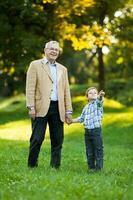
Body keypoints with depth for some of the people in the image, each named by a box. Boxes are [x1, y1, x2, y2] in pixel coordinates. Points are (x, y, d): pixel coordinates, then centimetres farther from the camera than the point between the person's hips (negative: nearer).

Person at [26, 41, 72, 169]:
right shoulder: (35, 65, 6)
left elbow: (66, 91, 17)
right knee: (37, 138, -6)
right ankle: (32, 166, 5)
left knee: (57, 140, 3)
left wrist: (68, 111, 9)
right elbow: (30, 87, -2)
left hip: (58, 108, 4)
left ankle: (55, 167, 10)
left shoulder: (62, 69, 19)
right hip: (41, 108, -4)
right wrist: (31, 107, -11)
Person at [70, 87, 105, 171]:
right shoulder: (86, 107, 15)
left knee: (98, 151, -2)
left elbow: (99, 100, -28)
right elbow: (81, 118, 27)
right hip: (87, 131, 6)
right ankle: (91, 167, 18)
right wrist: (72, 121, 20)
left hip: (96, 130, -6)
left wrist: (101, 95, -50)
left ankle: (99, 168, 4)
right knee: (89, 152, 10)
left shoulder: (98, 103, -3)